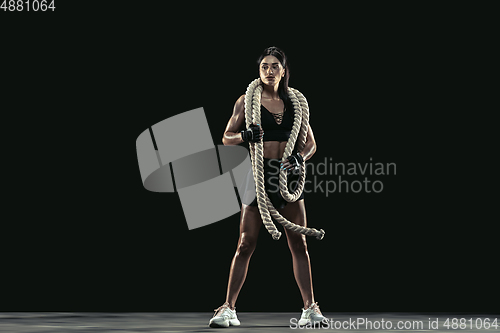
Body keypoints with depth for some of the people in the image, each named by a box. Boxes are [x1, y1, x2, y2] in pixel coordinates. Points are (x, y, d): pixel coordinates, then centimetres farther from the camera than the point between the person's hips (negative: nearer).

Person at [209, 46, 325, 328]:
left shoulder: (294, 103, 11)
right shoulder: (247, 101, 4)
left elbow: (311, 143, 12)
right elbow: (227, 138, 5)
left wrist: (299, 158, -9)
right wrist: (245, 135, -16)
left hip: (288, 173, 2)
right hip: (258, 174, -2)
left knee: (299, 244, 2)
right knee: (246, 245, -5)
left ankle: (310, 307, 8)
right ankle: (229, 308, 2)